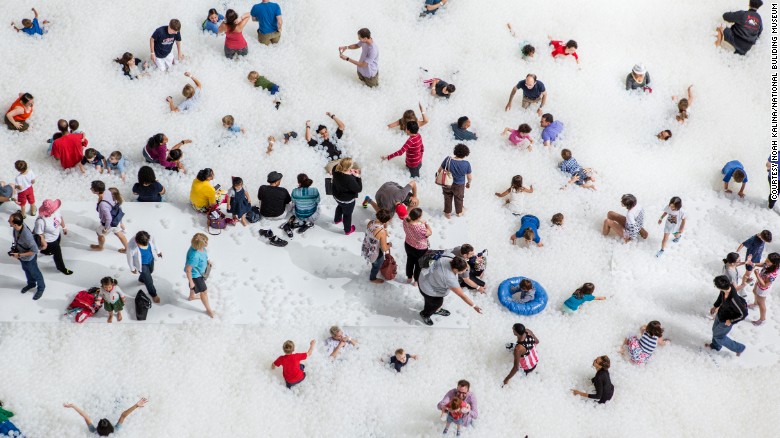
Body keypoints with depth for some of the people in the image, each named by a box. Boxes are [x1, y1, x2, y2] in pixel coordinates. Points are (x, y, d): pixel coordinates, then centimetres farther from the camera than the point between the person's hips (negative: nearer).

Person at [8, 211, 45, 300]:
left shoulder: (26, 235, -44)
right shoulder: (16, 227, -23)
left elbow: (34, 251, -31)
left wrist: (19, 255, -26)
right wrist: (14, 248, -4)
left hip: (29, 258, -7)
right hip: (21, 256, 7)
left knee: (34, 273, 22)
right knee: (26, 270, 32)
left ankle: (41, 287, 49)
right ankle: (31, 284, 59)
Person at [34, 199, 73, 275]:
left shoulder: (55, 211, -26)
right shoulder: (41, 221, -45)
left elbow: (60, 218, -2)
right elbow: (39, 234, -29)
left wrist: (64, 227, 12)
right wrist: (44, 243, -16)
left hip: (57, 235, 7)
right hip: (49, 241, -7)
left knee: (55, 247, 36)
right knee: (57, 253, 15)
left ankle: (45, 251, 71)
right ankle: (61, 268, 45)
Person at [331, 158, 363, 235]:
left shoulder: (336, 169, -23)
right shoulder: (350, 179, -44)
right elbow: (359, 189, -28)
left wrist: (350, 171, -12)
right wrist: (358, 177, -22)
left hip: (337, 196, 6)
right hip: (347, 200, -6)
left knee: (340, 206, 39)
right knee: (347, 214, 23)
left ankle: (337, 220, 68)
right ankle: (348, 230, 51)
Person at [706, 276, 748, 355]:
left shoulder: (733, 299, -45)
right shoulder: (727, 287, -24)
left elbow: (744, 314, -31)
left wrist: (731, 321, -20)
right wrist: (715, 306, 12)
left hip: (726, 321, -7)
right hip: (720, 314, 7)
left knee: (718, 336, 19)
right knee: (715, 329, 32)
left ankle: (739, 348, 39)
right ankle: (716, 345, 63)